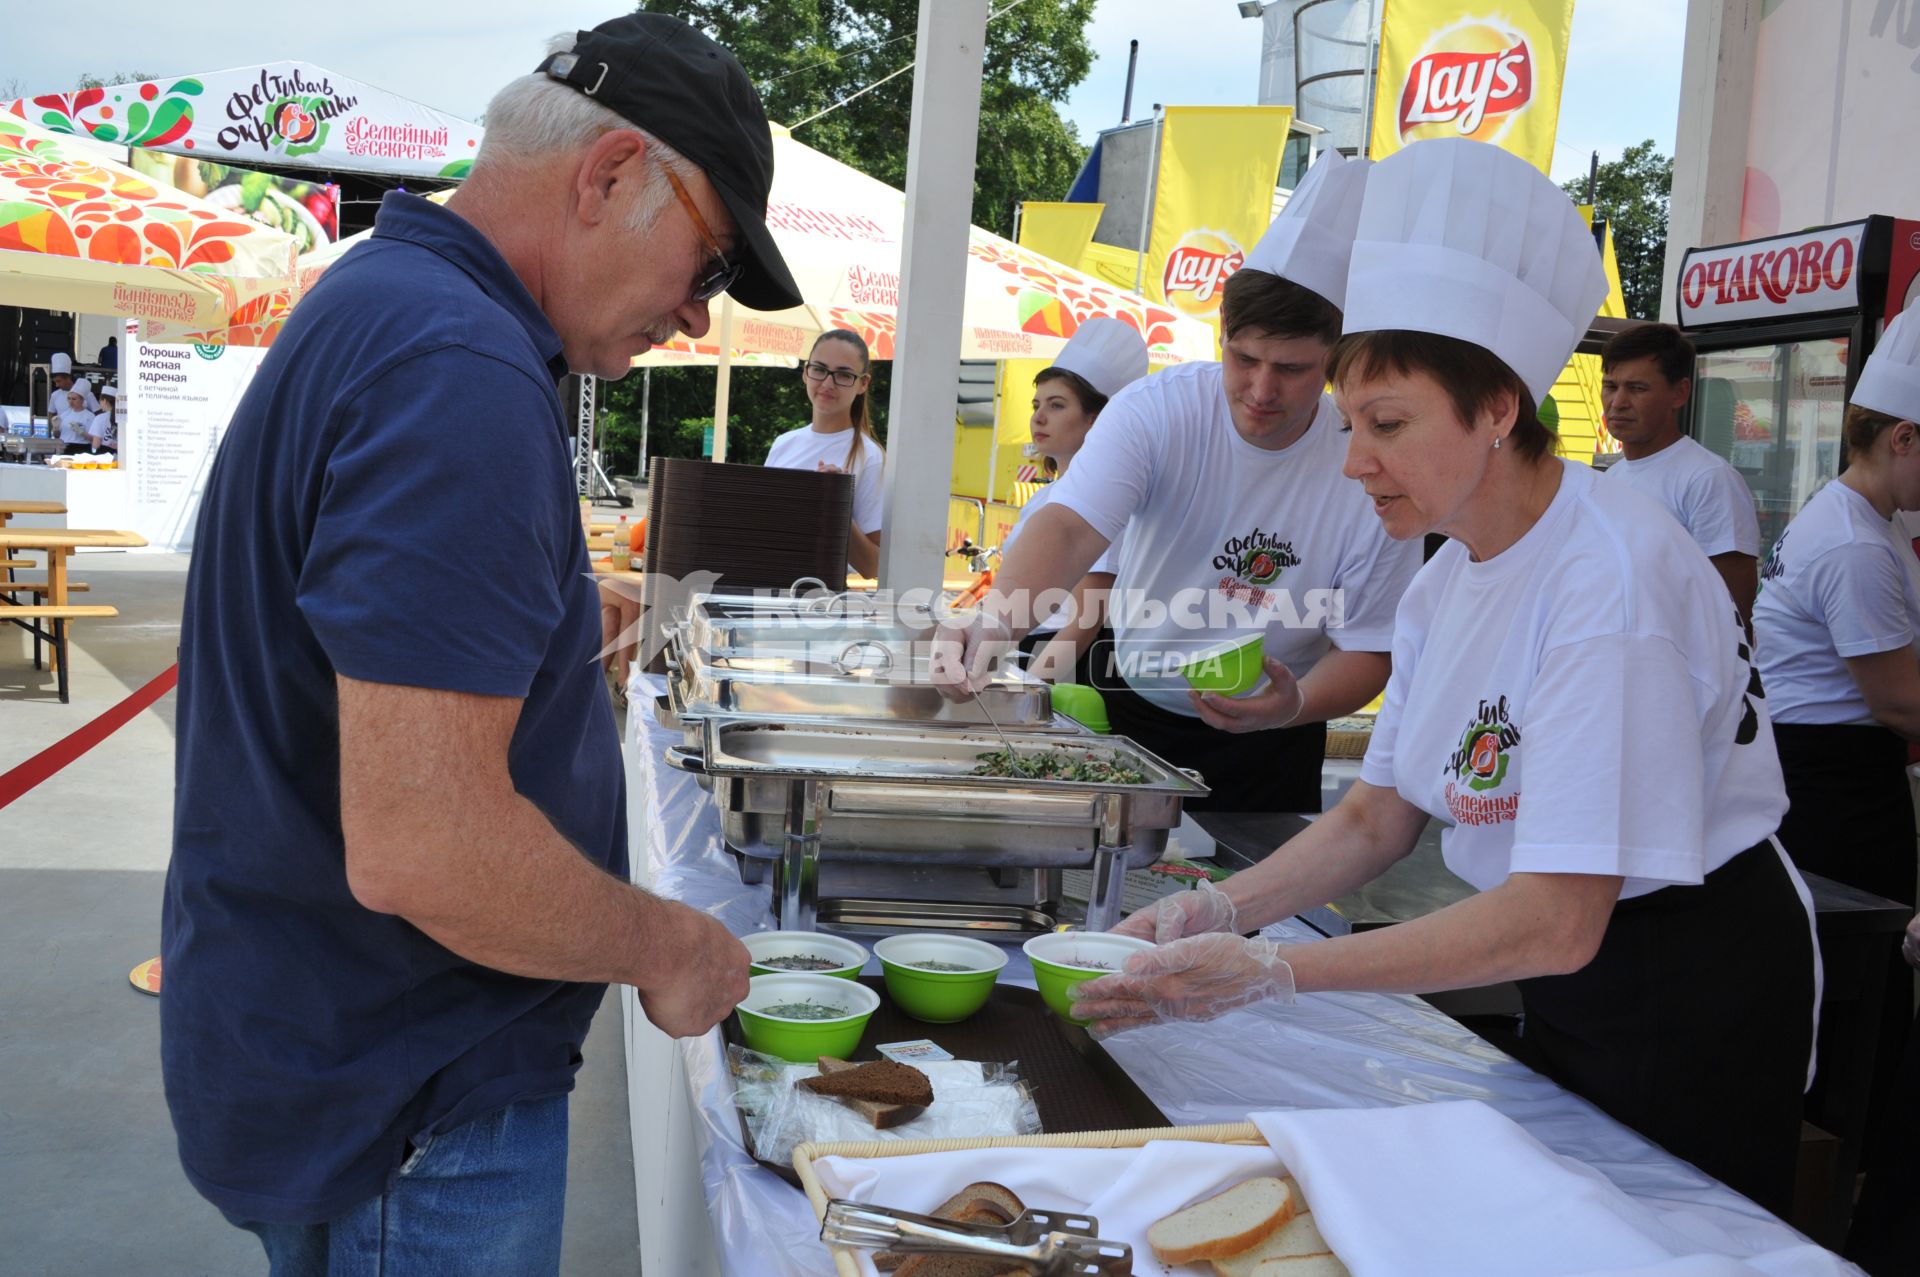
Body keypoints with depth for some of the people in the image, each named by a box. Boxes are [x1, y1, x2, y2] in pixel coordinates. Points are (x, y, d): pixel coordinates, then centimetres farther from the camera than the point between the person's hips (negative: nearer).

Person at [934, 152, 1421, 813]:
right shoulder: (1157, 410, -17)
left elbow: (1367, 648, -12)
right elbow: (1070, 528, -31)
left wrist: (1296, 704, -34)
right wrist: (997, 620, -51)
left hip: (1266, 745, -1)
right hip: (1129, 703, 1)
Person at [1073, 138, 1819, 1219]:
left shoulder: (1612, 575, -28)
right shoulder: (1449, 582, 0)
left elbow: (1557, 922, -33)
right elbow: (1380, 817, 3)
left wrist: (1268, 972, -35)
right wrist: (1218, 913, -13)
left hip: (1695, 996, -8)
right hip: (1571, 993, 8)